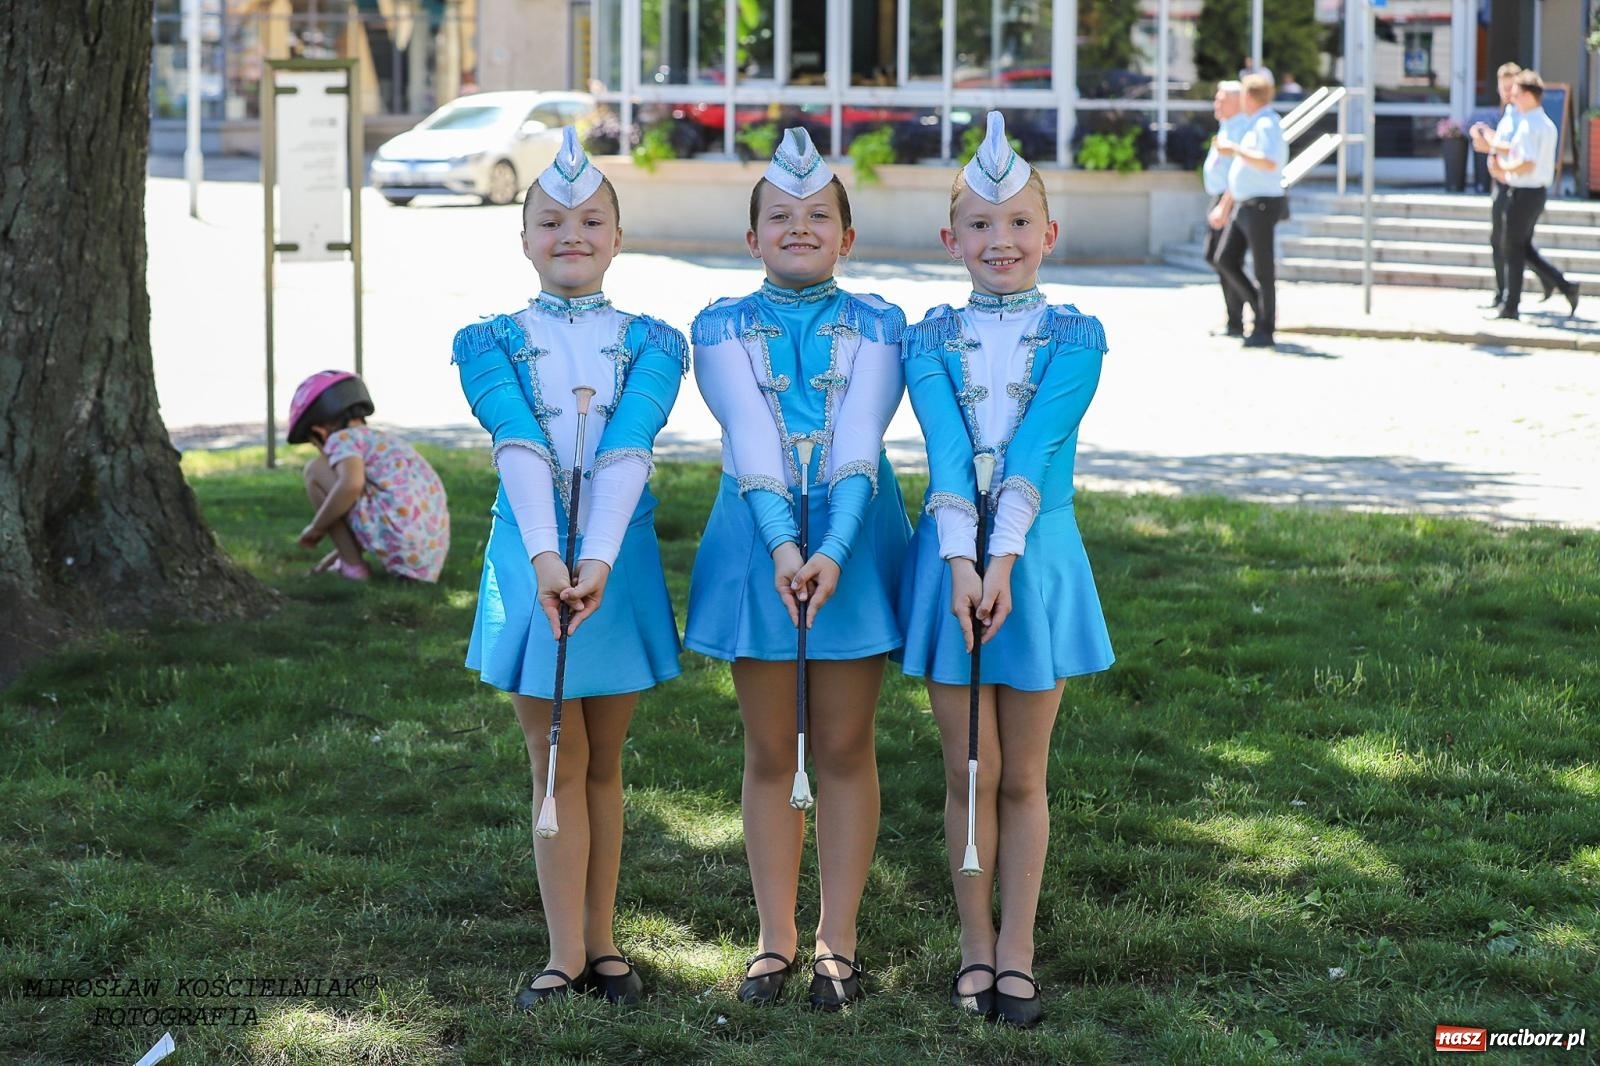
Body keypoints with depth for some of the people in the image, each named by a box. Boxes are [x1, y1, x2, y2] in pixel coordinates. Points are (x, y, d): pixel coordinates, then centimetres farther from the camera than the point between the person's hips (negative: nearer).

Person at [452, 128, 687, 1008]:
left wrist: (598, 560, -28)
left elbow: (626, 453, -14)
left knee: (602, 767, 10)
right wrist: (546, 559, -30)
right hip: (530, 562, -1)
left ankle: (600, 943, 18)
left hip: (619, 561, 1)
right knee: (557, 768, 3)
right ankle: (567, 954, 9)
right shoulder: (492, 344, 0)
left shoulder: (649, 344, 1)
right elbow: (518, 449, -16)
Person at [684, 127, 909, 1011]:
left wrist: (833, 551, -26)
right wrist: (783, 547, -25)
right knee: (769, 751, 6)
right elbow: (751, 442, -11)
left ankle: (837, 939, 13)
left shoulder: (876, 327, 1)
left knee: (845, 747, 4)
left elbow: (859, 445, -12)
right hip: (757, 538, 0)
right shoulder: (722, 329, 2)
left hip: (856, 536, 0)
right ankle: (775, 937, 15)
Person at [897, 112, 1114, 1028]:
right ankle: (975, 946, 17)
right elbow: (947, 457, -11)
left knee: (1020, 775, 6)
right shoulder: (931, 341, 2)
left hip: (1037, 554, -1)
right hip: (952, 556, 1)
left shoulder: (1074, 339, -1)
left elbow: (1033, 452, -14)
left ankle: (1016, 951, 15)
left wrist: (1005, 557, -24)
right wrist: (961, 562, -24)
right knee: (968, 774, 6)